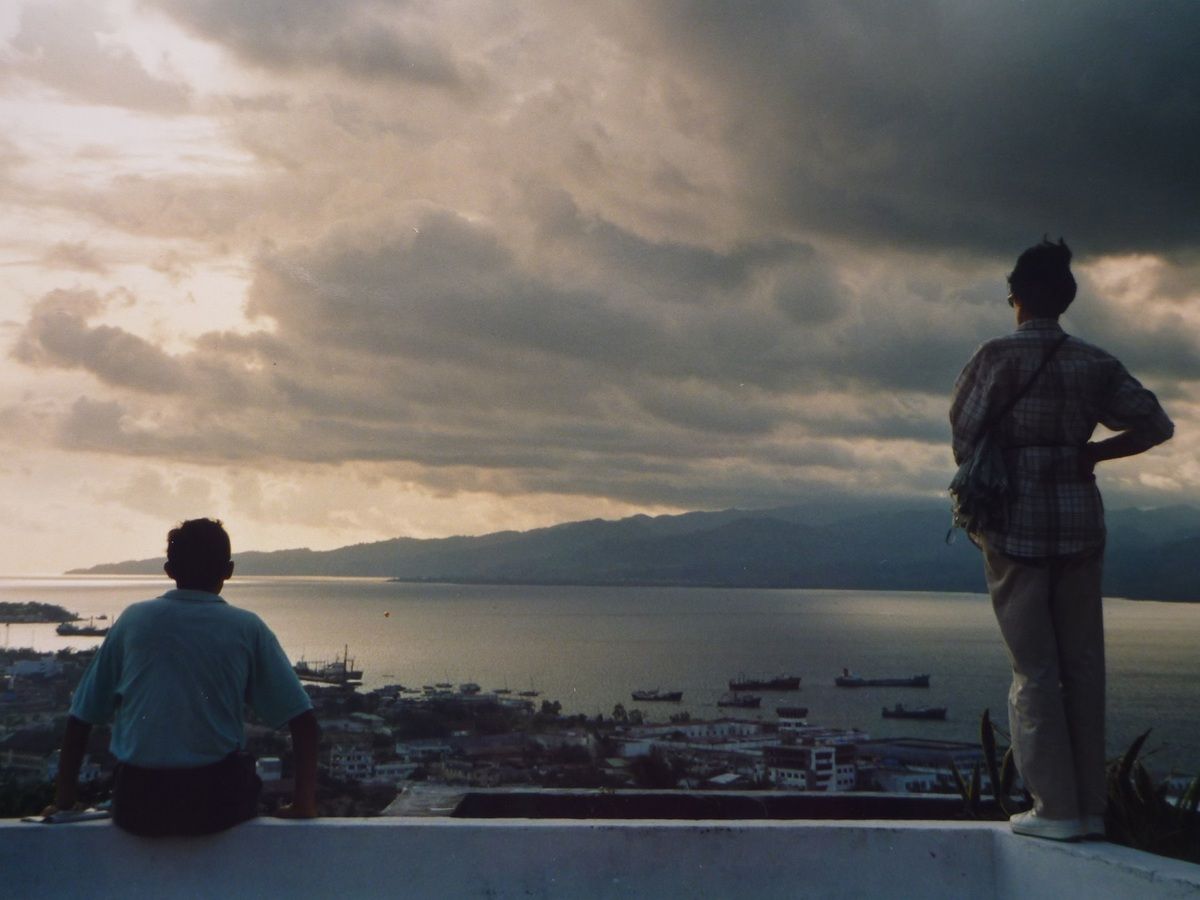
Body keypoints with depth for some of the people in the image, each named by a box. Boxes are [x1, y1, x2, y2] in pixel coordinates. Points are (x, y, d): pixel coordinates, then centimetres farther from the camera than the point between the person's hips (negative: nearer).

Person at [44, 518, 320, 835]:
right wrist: (304, 803, 3)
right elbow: (303, 719, -2)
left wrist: (64, 799, 17)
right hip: (218, 803, -1)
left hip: (137, 808, 2)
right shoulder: (246, 628, 2)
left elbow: (80, 718, 10)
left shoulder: (133, 619, 6)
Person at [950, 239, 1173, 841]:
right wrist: (1091, 453, 9)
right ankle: (1090, 805, 12)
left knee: (1034, 667, 0)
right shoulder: (1094, 363, 7)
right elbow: (1156, 424, 3)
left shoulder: (997, 356, -5)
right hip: (1079, 519, 4)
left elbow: (964, 436, -8)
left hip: (1015, 521, -4)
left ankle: (1056, 808, 0)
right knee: (1082, 663, 8)